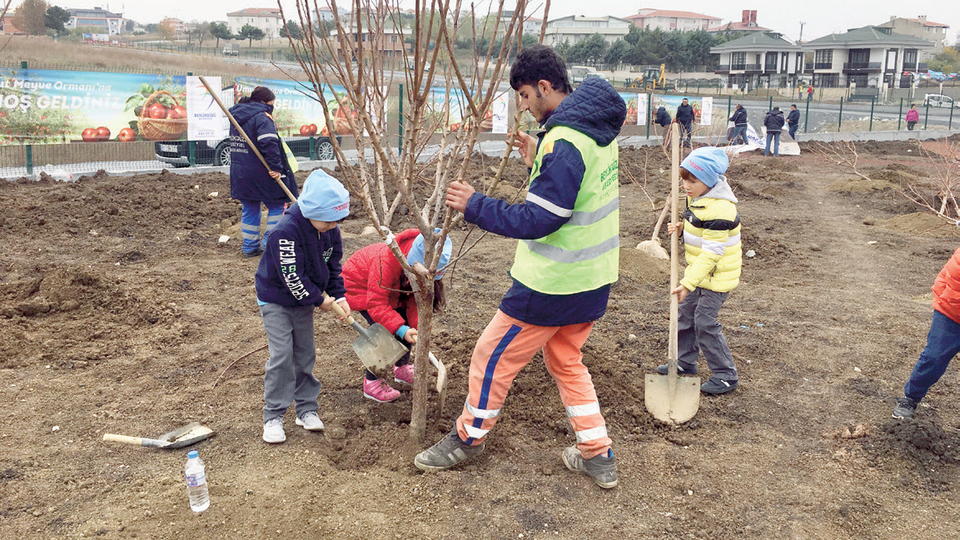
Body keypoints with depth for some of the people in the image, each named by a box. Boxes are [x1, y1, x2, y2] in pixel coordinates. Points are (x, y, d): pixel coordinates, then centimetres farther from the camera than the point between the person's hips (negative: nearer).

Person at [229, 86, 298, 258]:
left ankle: (249, 247, 19)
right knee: (276, 206, 7)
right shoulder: (262, 117, -15)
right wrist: (276, 167, -25)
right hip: (260, 173, -8)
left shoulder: (236, 116, 14)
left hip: (239, 173, 8)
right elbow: (269, 142, -27)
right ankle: (269, 243, 5)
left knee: (249, 208, 16)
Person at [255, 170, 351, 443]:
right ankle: (273, 415, 2)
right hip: (276, 300, -6)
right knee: (282, 355, -10)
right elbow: (292, 277, -28)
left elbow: (333, 265, 6)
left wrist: (339, 296, -4)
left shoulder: (330, 230, -8)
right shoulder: (286, 232, -31)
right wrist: (319, 300, -18)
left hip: (304, 300, 6)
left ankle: (306, 408, 23)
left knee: (305, 354, 10)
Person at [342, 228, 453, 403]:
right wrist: (401, 329, -47)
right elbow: (376, 302, -41)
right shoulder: (386, 260, -44)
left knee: (406, 324, -2)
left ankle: (402, 368, 23)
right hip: (360, 287, -7)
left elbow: (416, 298, -14)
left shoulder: (423, 265, -21)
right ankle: (372, 383, -6)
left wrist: (419, 328, -29)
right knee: (385, 330, -19)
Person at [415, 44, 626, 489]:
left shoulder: (564, 143, -23)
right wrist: (539, 163, 10)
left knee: (493, 356, 9)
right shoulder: (603, 130, 6)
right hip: (595, 278, 9)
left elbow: (538, 220, -24)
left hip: (552, 285, -9)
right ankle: (598, 457, 26)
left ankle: (468, 437, 28)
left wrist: (474, 206, -17)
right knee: (566, 360, 24)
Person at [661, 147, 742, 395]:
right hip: (699, 272, 10)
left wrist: (688, 283, -29)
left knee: (705, 323, -4)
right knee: (685, 314, 17)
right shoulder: (698, 198, 2)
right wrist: (681, 227, -3)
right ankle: (685, 362, 34)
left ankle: (726, 376, 8)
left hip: (716, 277, -10)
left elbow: (711, 254, -28)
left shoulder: (719, 210, -28)